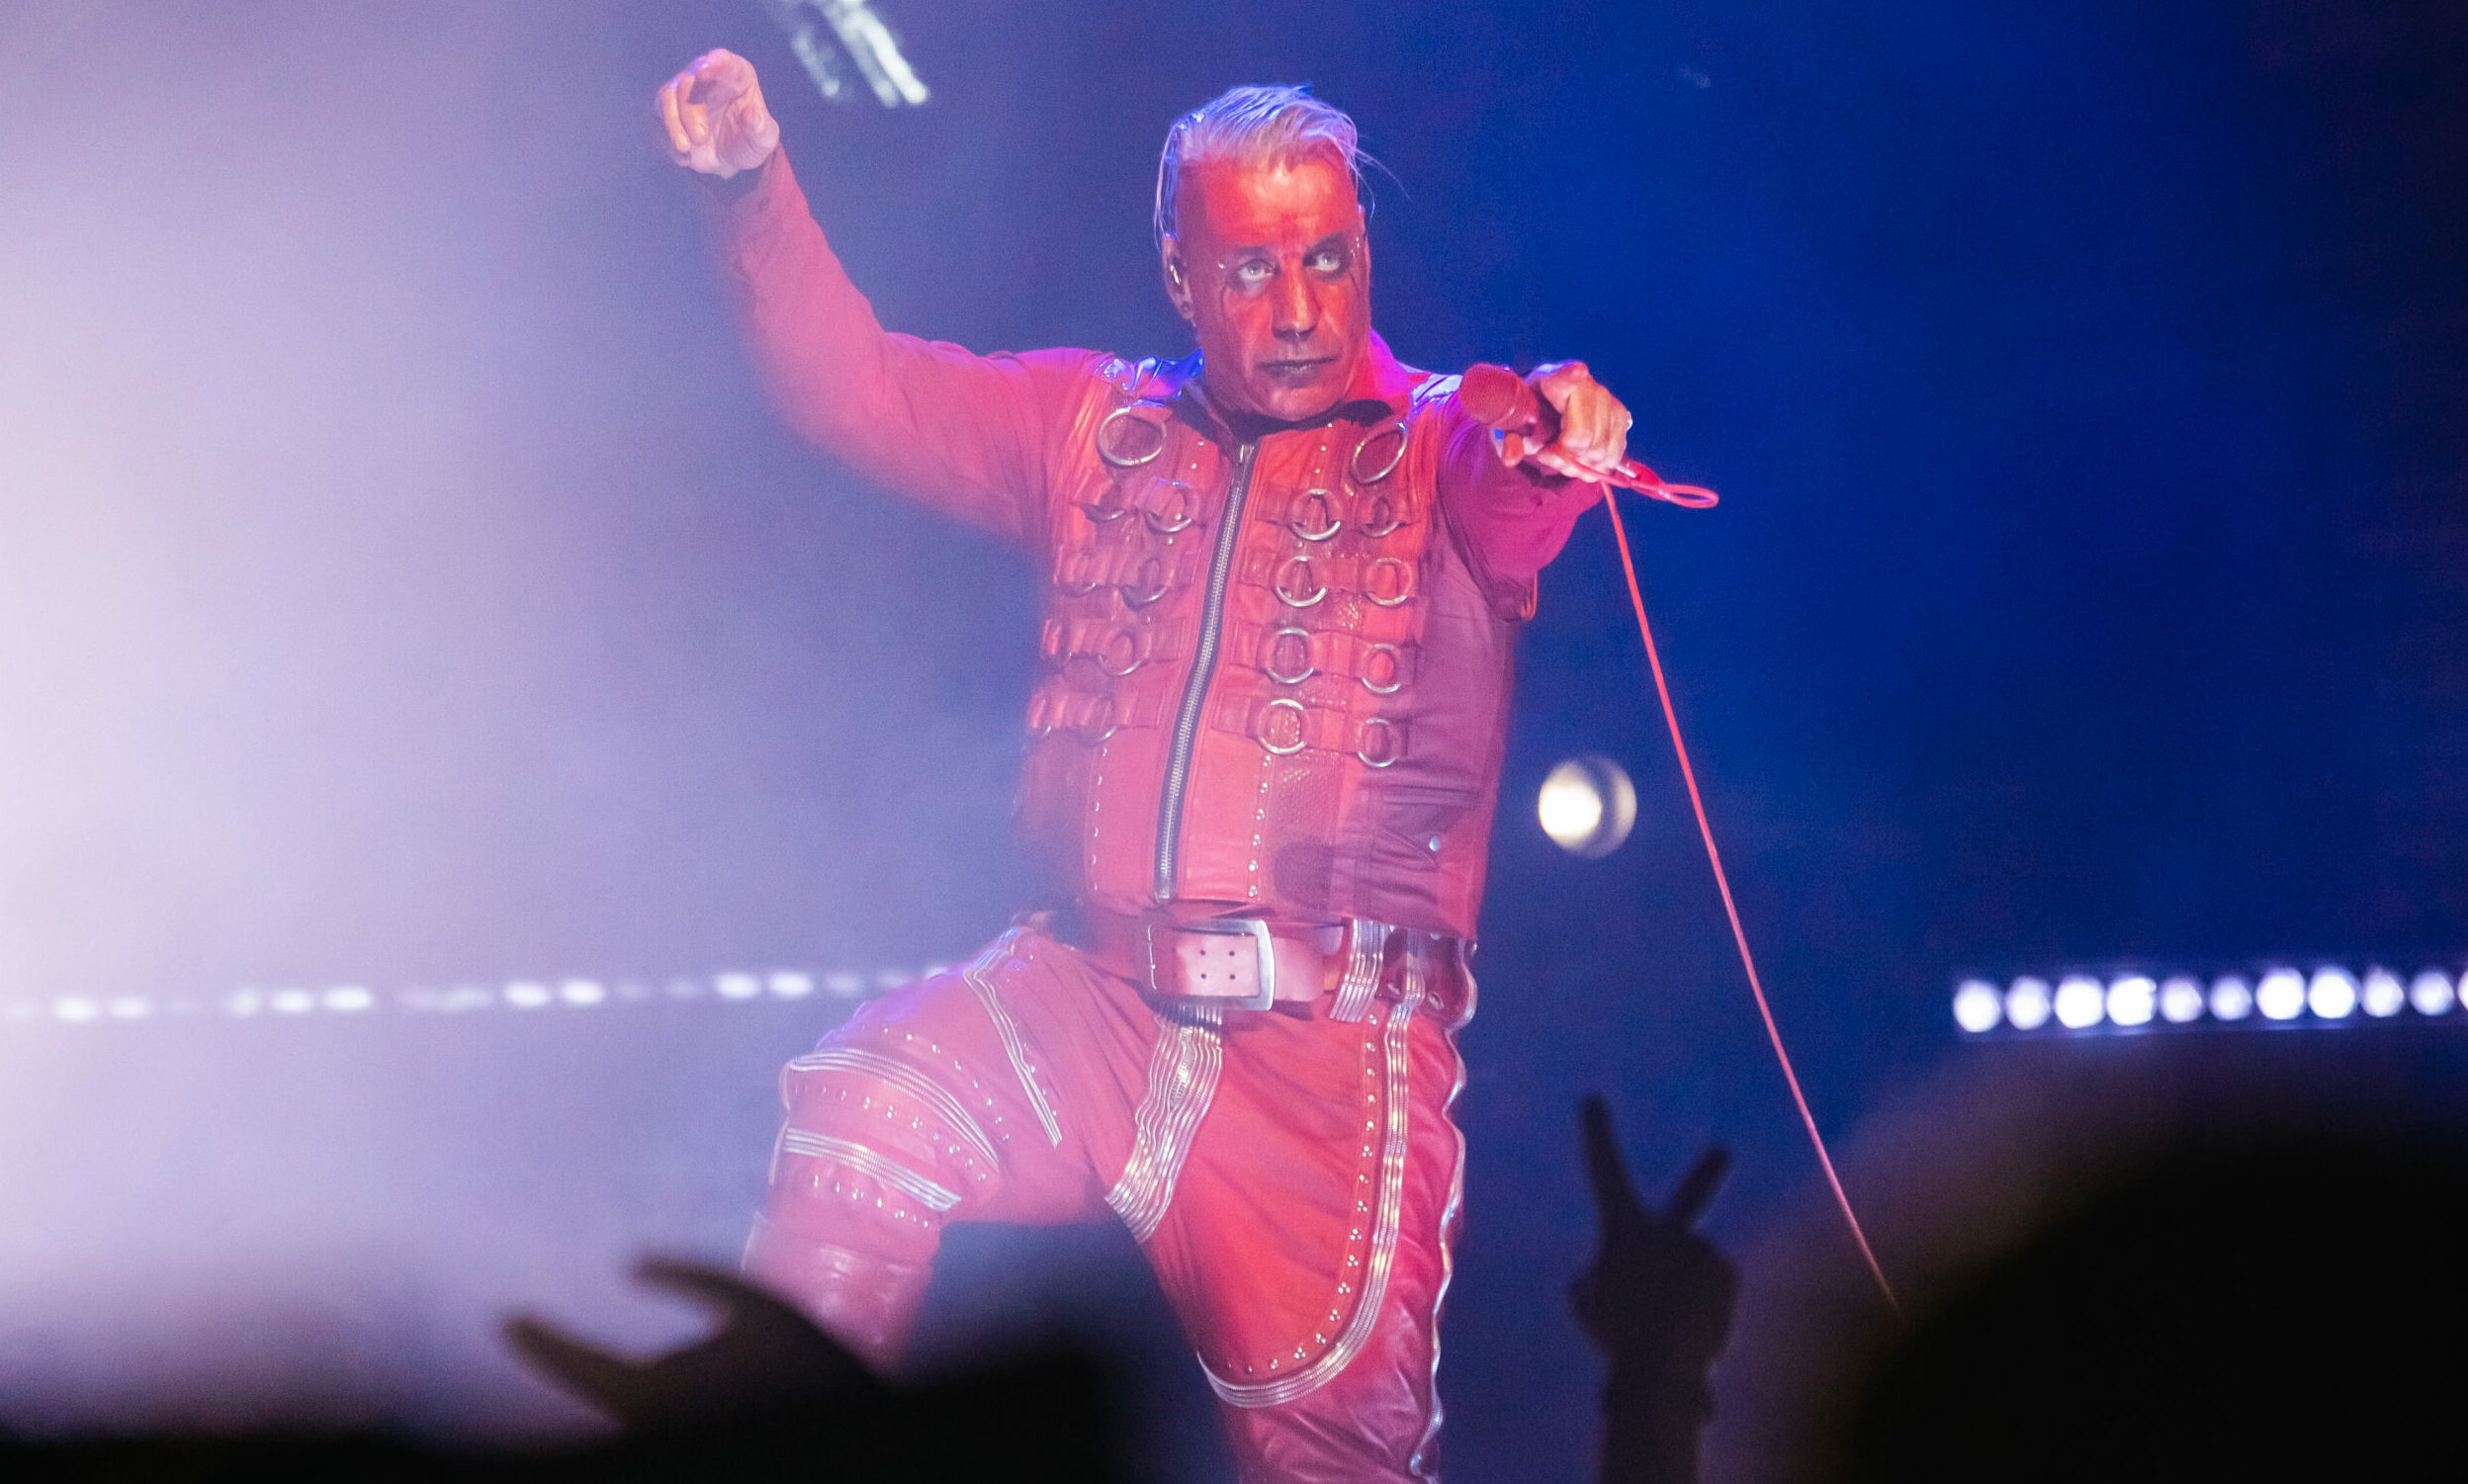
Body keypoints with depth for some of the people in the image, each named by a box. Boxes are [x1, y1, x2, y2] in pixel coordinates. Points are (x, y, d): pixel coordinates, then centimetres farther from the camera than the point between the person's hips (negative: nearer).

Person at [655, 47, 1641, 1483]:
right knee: (866, 1114, -26)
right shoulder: (1099, 428, 15)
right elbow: (855, 384, 13)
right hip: (1089, 999, 2)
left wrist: (1558, 441, -45)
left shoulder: (1447, 448, 4)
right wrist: (757, 183, -4)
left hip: (1333, 1049, -2)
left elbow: (1517, 507, -19)